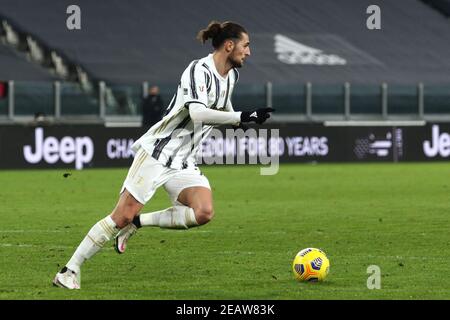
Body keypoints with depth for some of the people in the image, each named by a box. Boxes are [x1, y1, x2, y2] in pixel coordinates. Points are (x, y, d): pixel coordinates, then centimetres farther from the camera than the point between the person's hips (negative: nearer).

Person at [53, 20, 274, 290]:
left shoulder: (231, 76, 10)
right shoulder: (200, 70, -16)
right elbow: (197, 114, -31)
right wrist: (243, 117, -31)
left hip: (184, 162, 8)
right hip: (158, 150, -8)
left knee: (203, 213, -19)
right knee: (122, 215, -13)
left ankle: (138, 222, -1)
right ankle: (69, 271, -2)